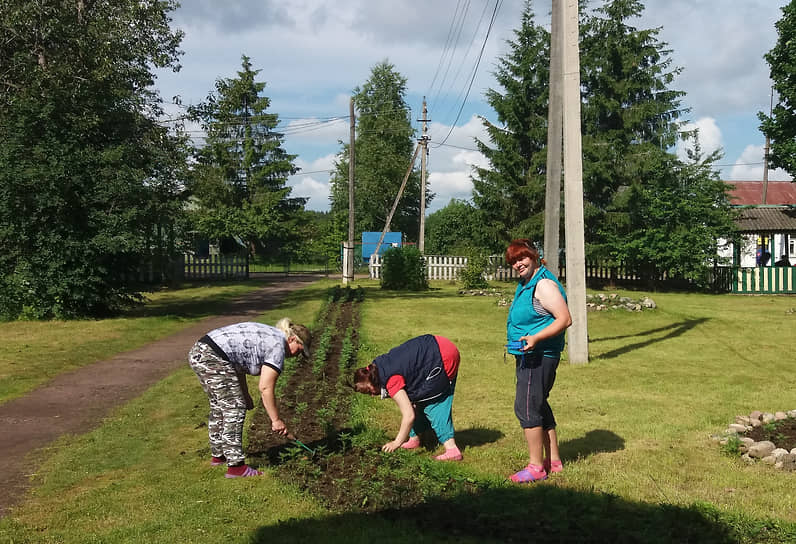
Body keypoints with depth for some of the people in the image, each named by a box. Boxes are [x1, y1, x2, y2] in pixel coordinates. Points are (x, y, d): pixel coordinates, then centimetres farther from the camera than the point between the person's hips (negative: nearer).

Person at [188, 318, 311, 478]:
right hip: (212, 358, -11)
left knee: (219, 408, 21)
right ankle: (235, 466, -3)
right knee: (234, 409, -5)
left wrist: (245, 395, 25)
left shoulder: (266, 335, 20)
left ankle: (218, 455, 34)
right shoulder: (277, 346, -7)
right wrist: (276, 420, -5)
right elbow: (265, 388, -11)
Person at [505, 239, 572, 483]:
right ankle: (553, 461, 27)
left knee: (526, 408, -8)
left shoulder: (544, 284, -17)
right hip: (528, 356, 11)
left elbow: (565, 319, -24)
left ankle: (536, 467, 0)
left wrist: (535, 338, -31)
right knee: (539, 407, 17)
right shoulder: (526, 285, 15)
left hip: (539, 357, -11)